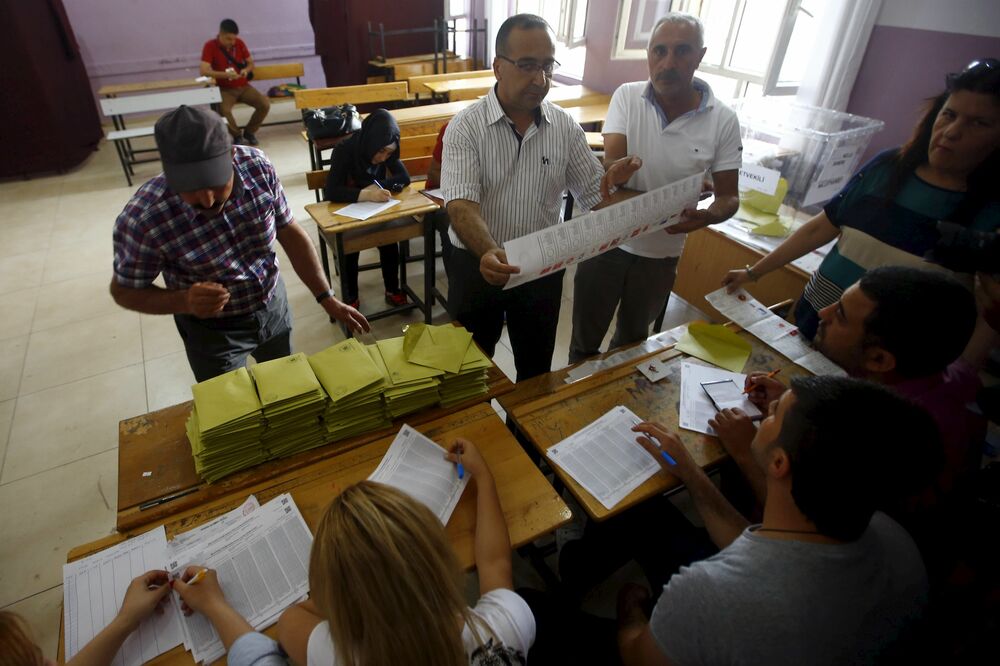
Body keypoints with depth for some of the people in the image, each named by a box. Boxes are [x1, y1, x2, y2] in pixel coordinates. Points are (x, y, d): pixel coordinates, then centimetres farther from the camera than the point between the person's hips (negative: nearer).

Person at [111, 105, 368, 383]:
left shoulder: (257, 166, -22)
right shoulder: (142, 218, -29)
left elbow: (290, 233, -9)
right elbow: (125, 290, -12)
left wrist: (327, 299, -10)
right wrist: (185, 301, -32)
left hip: (273, 305, 3)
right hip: (213, 332, -3)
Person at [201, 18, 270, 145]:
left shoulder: (239, 43, 3)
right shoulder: (210, 46, -10)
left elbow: (251, 62, 12)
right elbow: (204, 71, -18)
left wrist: (246, 70, -12)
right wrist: (226, 74, -30)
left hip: (244, 86, 4)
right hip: (225, 89, -4)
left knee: (265, 104, -20)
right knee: (223, 110, -34)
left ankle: (249, 132, 3)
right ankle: (237, 135, -4)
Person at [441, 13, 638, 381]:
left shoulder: (565, 126, -3)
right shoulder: (466, 126, -13)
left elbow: (594, 194, 0)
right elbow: (461, 205, -25)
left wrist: (616, 185, -25)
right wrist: (488, 253, -44)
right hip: (477, 265, -2)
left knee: (537, 370, 21)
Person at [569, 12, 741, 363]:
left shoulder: (723, 120, -10)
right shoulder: (627, 97, -10)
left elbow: (729, 196, -7)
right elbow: (611, 164, -21)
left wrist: (709, 216, -30)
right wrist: (616, 171, -46)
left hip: (662, 254, 1)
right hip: (607, 241, -1)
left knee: (632, 337, 23)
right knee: (585, 337, 15)